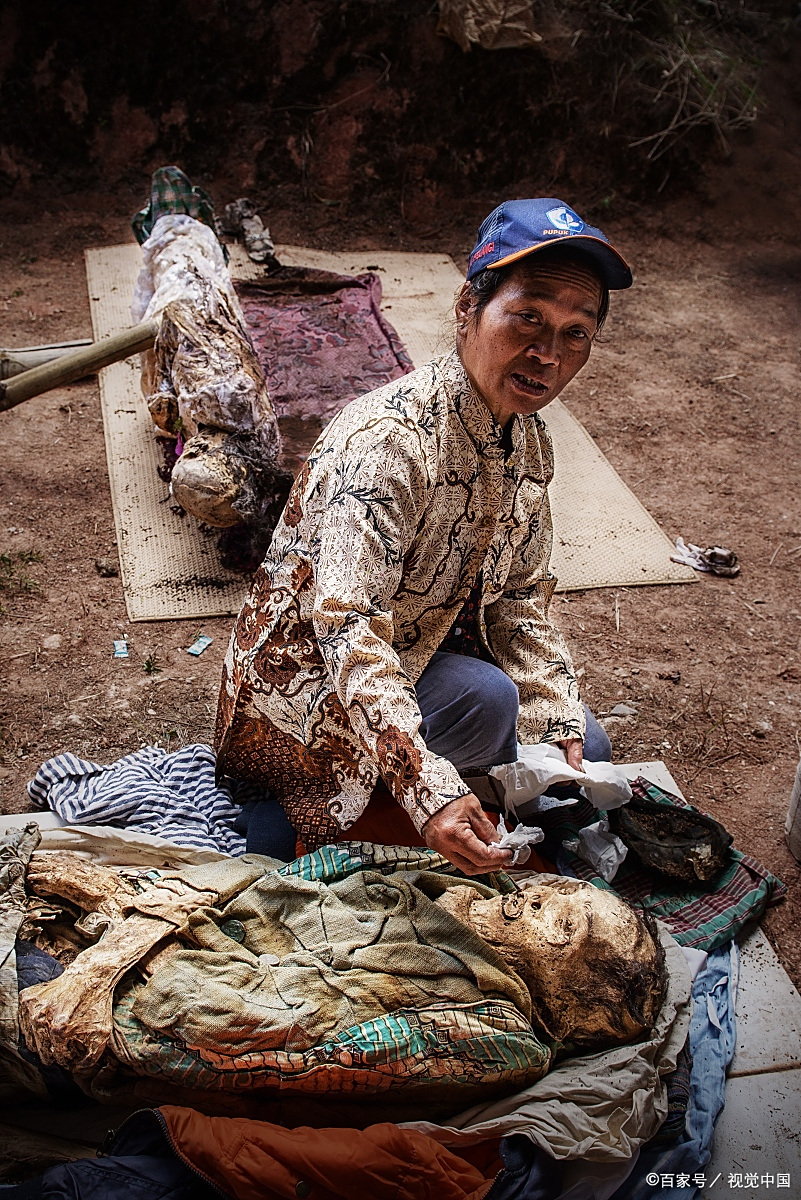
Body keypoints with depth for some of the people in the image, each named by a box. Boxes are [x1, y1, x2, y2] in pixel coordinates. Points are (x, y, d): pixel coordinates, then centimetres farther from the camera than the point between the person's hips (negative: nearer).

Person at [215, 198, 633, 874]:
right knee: (484, 698, -33)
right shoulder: (388, 439, -32)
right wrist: (429, 792, -48)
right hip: (314, 674, -8)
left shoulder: (530, 440, -3)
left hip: (425, 648, 9)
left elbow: (522, 597, 4)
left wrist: (561, 731, -7)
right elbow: (347, 627, -39)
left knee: (586, 750, 10)